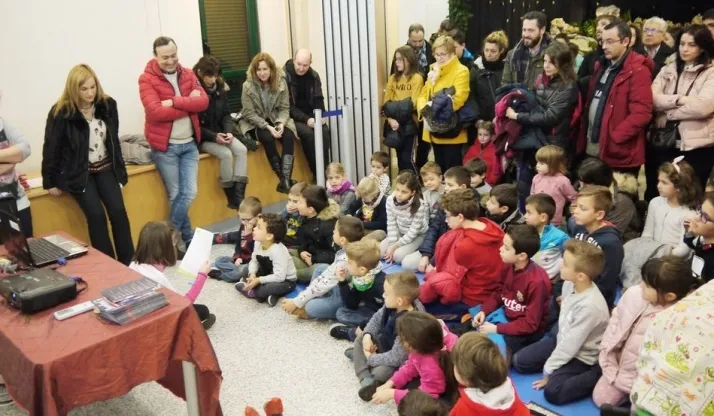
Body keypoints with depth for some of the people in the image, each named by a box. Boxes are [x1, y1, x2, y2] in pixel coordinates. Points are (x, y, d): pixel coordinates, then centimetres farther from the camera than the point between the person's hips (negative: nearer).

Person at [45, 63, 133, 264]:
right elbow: (51, 147, -7)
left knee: (118, 212, -10)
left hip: (105, 168, 4)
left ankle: (129, 263, -1)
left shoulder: (107, 105, -2)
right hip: (78, 172, -3)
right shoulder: (61, 112, -14)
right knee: (96, 214, -17)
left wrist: (119, 168, 11)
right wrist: (50, 182, -4)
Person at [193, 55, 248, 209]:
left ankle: (239, 197, -20)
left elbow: (226, 114, 8)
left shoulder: (219, 88, 4)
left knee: (241, 150, -18)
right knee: (226, 154, -28)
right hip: (202, 137, -6)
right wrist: (213, 136, -23)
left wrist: (228, 132, -12)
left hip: (220, 132, 6)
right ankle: (232, 200, -13)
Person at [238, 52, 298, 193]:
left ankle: (286, 179, -31)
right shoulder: (248, 86, -13)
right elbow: (249, 114, -14)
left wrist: (281, 123, -23)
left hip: (275, 121, 3)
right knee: (267, 138, -33)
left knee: (289, 136, -27)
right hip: (254, 123, -3)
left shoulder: (281, 82, -5)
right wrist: (268, 127, -25)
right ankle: (283, 178, -22)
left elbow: (284, 108, -3)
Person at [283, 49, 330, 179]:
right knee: (307, 133, -31)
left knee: (324, 130, -25)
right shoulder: (284, 76, -13)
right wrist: (306, 119, -26)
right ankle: (317, 173, -21)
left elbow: (318, 99, 5)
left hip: (309, 115, 4)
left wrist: (321, 115, -16)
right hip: (292, 117, -4)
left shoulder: (313, 75, 3)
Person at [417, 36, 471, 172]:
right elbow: (423, 94, 11)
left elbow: (457, 100, -19)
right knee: (439, 168, 16)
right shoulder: (433, 70, 14)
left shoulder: (461, 71, -9)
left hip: (451, 131, -7)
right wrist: (423, 108, -10)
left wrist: (437, 109, -24)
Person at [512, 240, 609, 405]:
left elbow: (570, 346, -26)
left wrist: (548, 371, -17)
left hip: (581, 355, -7)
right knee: (519, 361, 2)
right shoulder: (569, 284, -11)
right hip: (563, 340, 7)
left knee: (552, 392, -23)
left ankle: (598, 376, -7)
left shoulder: (590, 306, -34)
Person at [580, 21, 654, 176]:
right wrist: (584, 136, 12)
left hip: (618, 153, -8)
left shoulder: (637, 71, -12)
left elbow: (641, 113, -19)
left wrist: (614, 137, -21)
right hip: (592, 148, 8)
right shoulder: (602, 66, 15)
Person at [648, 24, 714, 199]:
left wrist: (668, 110, -9)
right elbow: (651, 98, -4)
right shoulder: (668, 70, 10)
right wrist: (679, 99, -16)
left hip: (696, 147, -4)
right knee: (656, 194, 15)